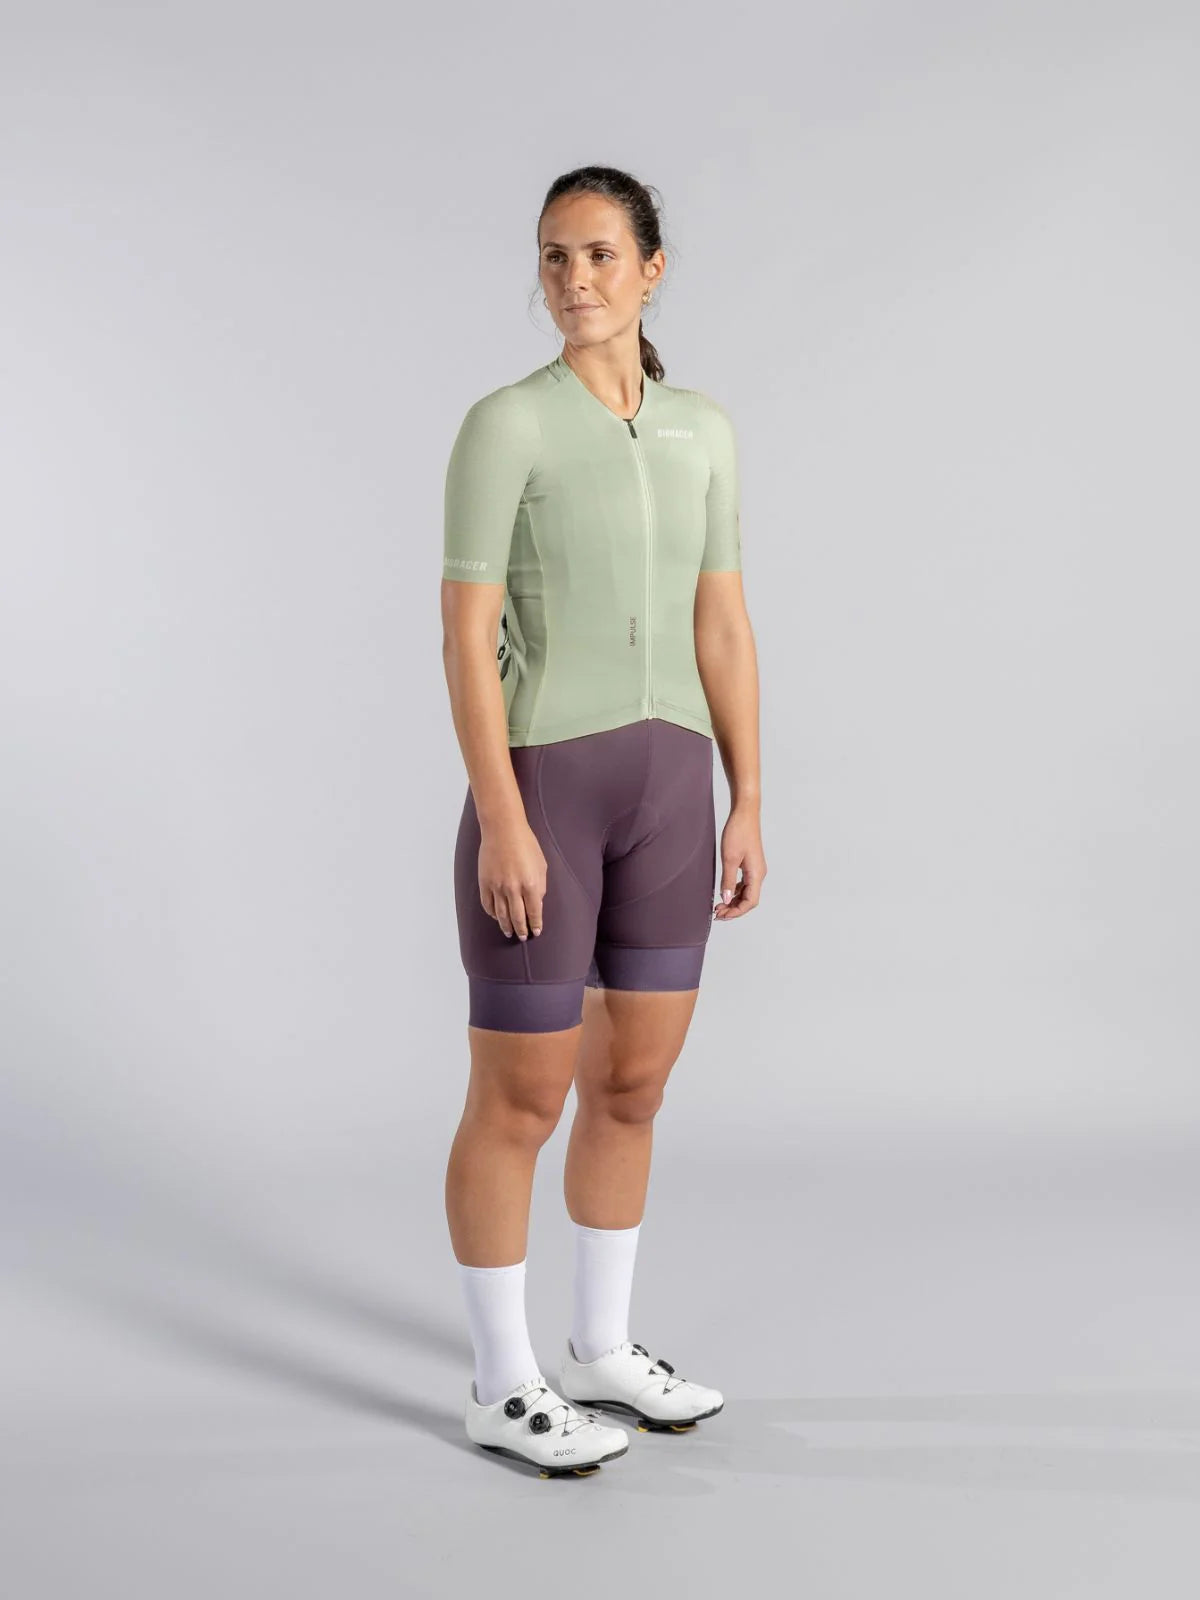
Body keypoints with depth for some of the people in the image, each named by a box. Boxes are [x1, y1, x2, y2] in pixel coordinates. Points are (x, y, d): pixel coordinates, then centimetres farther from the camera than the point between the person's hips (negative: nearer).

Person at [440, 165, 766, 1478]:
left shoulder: (701, 431, 9)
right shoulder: (502, 425, -8)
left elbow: (721, 630, 10)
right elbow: (464, 637, -12)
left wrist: (745, 806, 7)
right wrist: (503, 825, -18)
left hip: (665, 785, 6)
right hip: (539, 780, -6)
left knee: (632, 1082, 13)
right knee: (522, 1099, 1)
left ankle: (601, 1351, 29)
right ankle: (503, 1385, 16)